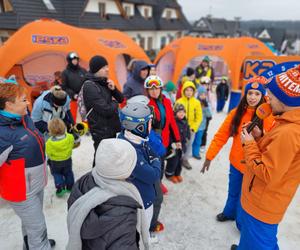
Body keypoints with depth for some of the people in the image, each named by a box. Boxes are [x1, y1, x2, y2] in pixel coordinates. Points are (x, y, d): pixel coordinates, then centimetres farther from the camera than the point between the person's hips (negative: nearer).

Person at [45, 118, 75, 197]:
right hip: (67, 160, 2)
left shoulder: (49, 143, -29)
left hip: (55, 162, -2)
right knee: (68, 173, 21)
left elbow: (48, 153, -15)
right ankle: (70, 187, 32)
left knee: (56, 174, 20)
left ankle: (60, 188, 11)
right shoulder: (70, 137, -25)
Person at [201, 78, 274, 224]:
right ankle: (229, 213, 53)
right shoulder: (236, 113, -7)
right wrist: (209, 156, -6)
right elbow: (221, 136, -6)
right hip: (236, 162, 3)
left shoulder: (269, 117, -17)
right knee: (233, 192, 24)